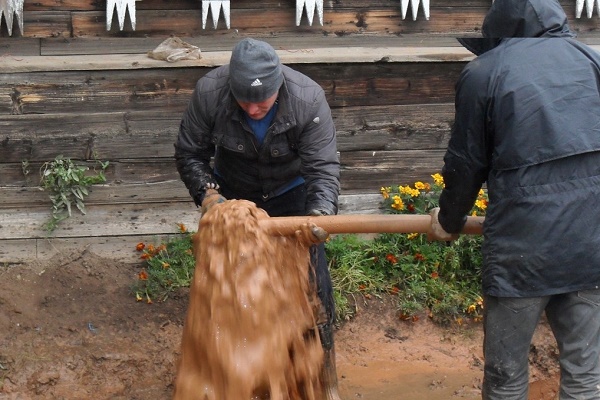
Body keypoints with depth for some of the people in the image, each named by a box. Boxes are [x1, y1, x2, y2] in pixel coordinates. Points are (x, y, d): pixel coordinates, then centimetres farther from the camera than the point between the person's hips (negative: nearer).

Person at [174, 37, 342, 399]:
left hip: (292, 193, -1)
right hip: (232, 193, 1)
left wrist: (320, 213, -47)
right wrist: (206, 192, -33)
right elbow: (189, 154, -16)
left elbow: (323, 167, -29)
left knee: (312, 278, -1)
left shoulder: (308, 98, -33)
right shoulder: (209, 92, -30)